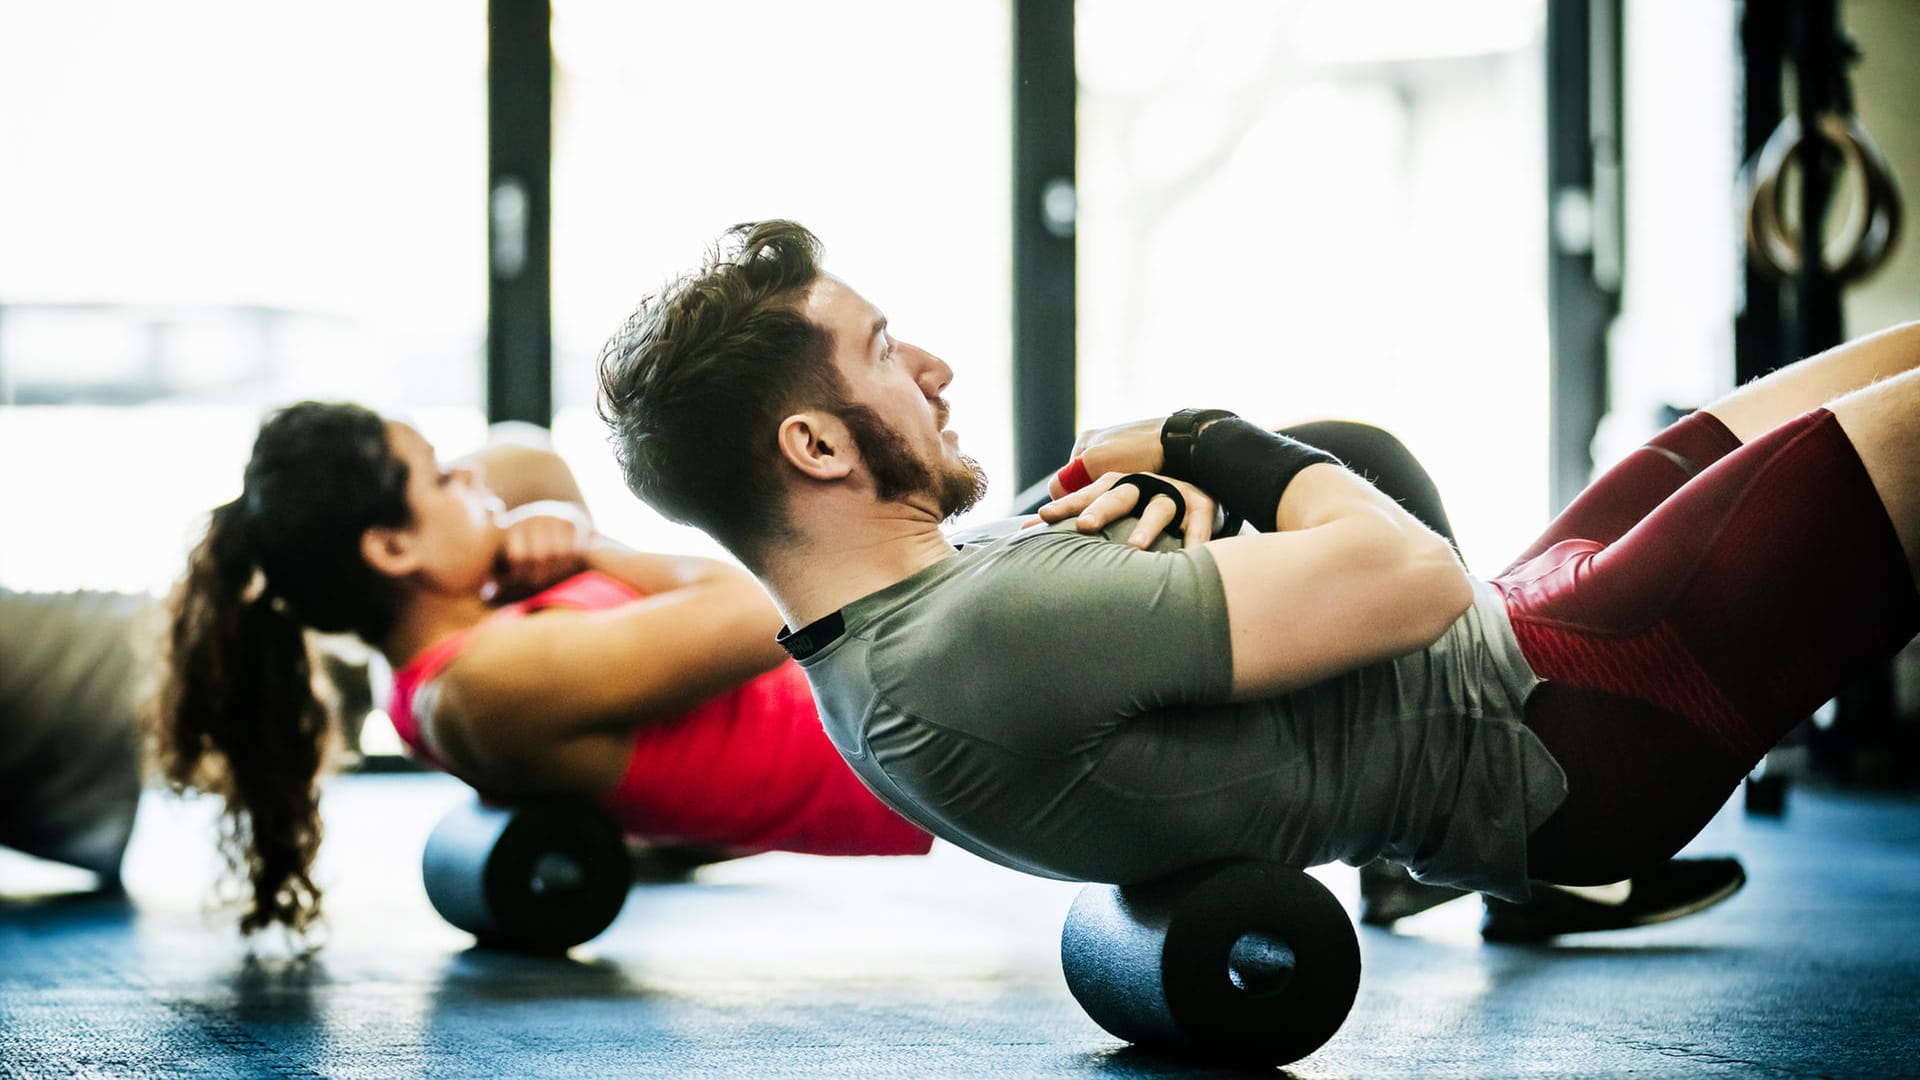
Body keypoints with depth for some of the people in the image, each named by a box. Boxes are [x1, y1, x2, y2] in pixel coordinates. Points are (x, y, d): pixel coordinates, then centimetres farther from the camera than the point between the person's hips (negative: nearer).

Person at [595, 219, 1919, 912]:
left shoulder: (888, 638, 0)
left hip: (1506, 641, 10)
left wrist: (1173, 499, -8)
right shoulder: (990, 636, -32)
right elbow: (1415, 581, -29)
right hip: (1558, 730, -10)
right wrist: (1209, 447, -12)